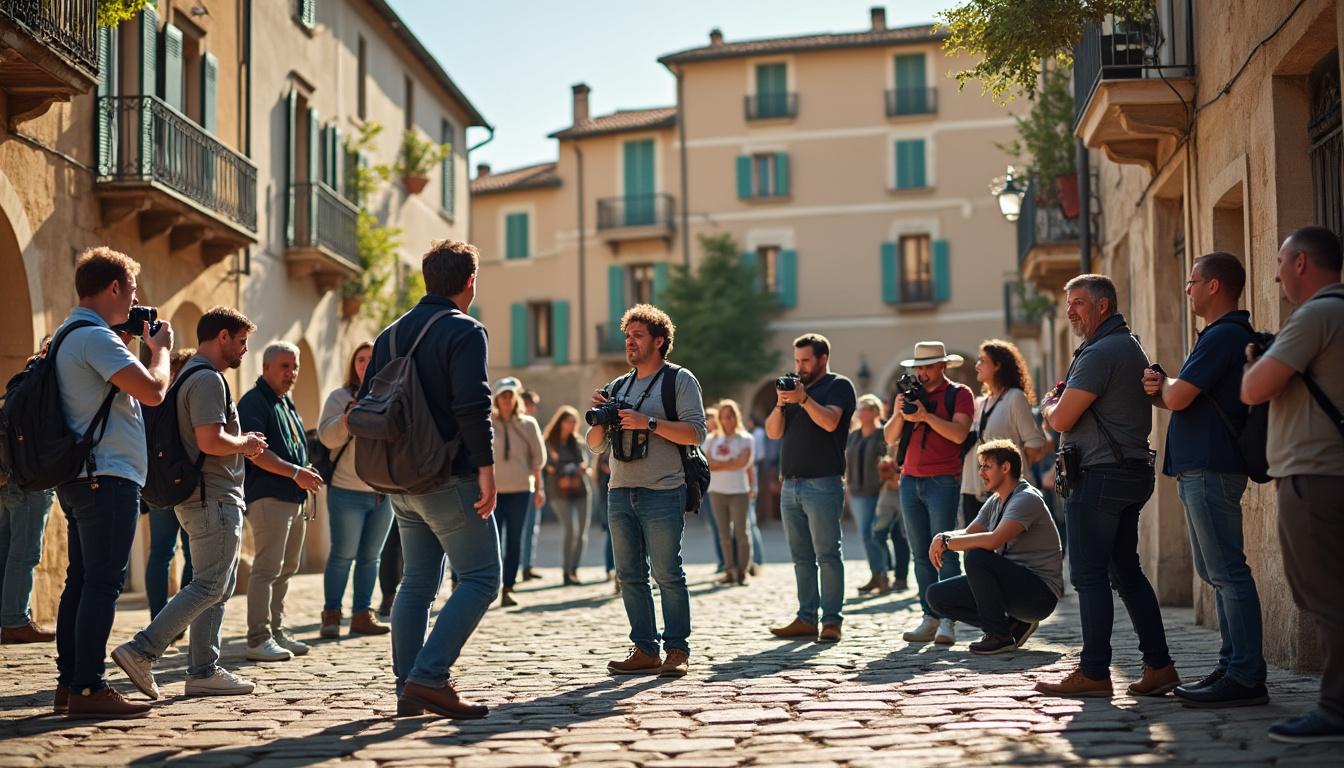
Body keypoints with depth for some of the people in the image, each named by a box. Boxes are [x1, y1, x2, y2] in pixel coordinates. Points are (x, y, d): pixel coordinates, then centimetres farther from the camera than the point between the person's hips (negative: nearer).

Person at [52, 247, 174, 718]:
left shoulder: (67, 336, 19)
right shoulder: (96, 337, -14)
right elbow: (153, 391, -21)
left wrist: (145, 346, 20)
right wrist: (160, 348, -3)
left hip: (78, 478, 11)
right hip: (109, 477, -11)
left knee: (81, 581, 12)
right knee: (103, 583, -9)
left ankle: (69, 683, 16)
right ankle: (88, 689, -9)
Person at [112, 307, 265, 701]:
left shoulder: (193, 376, 19)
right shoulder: (208, 379, -14)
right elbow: (210, 441, -25)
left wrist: (242, 444, 14)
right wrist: (246, 442, -8)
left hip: (206, 499, 11)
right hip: (215, 500, -11)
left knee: (218, 588, 12)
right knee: (209, 587, -10)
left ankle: (204, 671, 13)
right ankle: (141, 650, -12)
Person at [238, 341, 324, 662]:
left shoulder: (287, 404, 21)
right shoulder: (253, 402, -8)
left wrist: (306, 474, 13)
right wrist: (295, 472, -22)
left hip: (294, 497, 10)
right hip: (268, 497, -10)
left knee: (286, 569, 14)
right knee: (266, 569, -10)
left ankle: (277, 631, 21)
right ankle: (258, 639, -8)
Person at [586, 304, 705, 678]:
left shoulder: (679, 380, 2)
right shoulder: (617, 387, 19)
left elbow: (696, 432, -10)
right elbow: (595, 445, 19)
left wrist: (648, 423, -16)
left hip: (662, 493, -6)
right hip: (620, 492, 6)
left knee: (667, 573, -6)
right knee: (630, 575, 4)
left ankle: (677, 650, 0)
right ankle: (645, 650, 9)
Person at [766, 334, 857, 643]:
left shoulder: (839, 386, 2)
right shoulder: (793, 386, 20)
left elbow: (830, 421, -15)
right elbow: (773, 432, 11)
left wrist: (804, 399, -21)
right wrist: (780, 405, -5)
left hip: (823, 484, -7)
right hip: (791, 485, 7)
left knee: (827, 554, -8)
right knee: (801, 557, 7)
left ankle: (831, 621, -7)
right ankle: (806, 618, 10)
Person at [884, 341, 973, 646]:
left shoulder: (959, 394, 1)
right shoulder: (911, 394, 17)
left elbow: (959, 434, -13)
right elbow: (890, 437, 12)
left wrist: (925, 415, -19)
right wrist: (898, 414, -6)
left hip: (943, 481, -6)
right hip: (910, 481, 6)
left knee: (944, 552, -9)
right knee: (921, 554, 4)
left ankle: (948, 621, -10)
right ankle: (930, 618, 5)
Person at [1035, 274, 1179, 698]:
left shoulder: (1100, 353, -15)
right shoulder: (1131, 347, 18)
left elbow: (1060, 420, -16)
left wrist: (1048, 403, 6)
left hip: (1101, 475, -10)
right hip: (1132, 471, 10)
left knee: (1089, 574, -5)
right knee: (1126, 571, 13)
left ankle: (1093, 673, -3)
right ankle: (1159, 666, 12)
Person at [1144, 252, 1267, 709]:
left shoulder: (1223, 336, -14)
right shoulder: (1227, 334, 20)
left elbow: (1179, 397, -20)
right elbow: (1185, 401, 22)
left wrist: (1162, 385, 2)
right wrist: (1158, 391, 2)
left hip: (1211, 470, -11)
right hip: (1200, 469, 11)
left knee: (1227, 573, -10)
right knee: (1217, 573, 13)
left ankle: (1245, 677, -9)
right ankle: (1232, 667, 18)